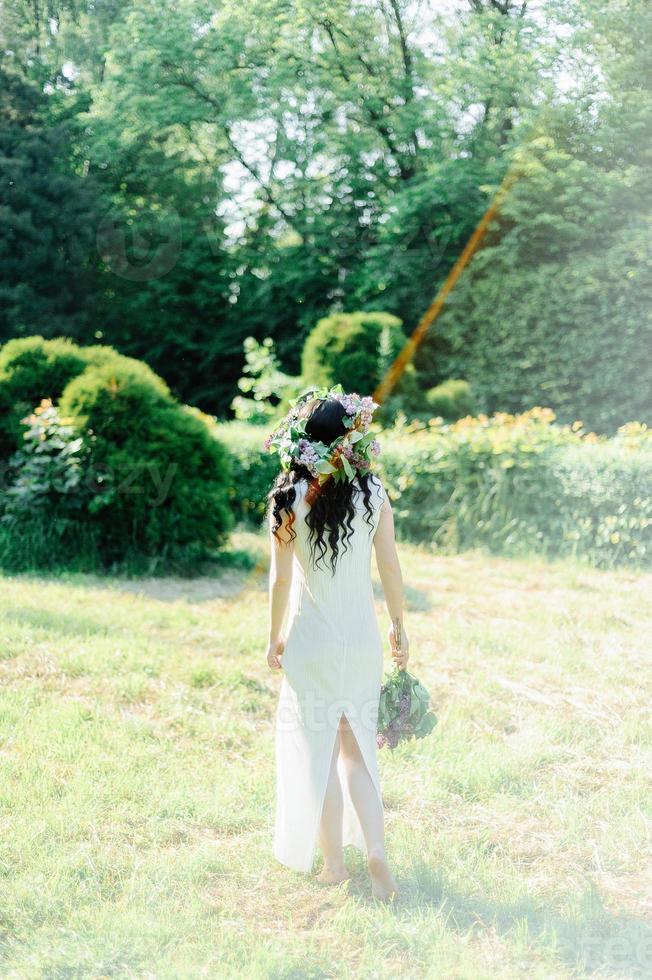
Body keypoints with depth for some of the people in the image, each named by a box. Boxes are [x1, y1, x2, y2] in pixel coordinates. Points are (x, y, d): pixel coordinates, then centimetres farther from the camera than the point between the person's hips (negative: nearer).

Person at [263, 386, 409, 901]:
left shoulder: (290, 499, -10)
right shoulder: (373, 494, -5)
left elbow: (281, 578, -6)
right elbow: (391, 568, 0)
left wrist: (275, 637, 7)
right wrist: (400, 628, 13)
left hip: (311, 640, -2)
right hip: (363, 638, 2)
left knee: (318, 750, 11)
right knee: (357, 747, 14)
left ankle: (334, 860, 18)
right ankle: (376, 853, 0)